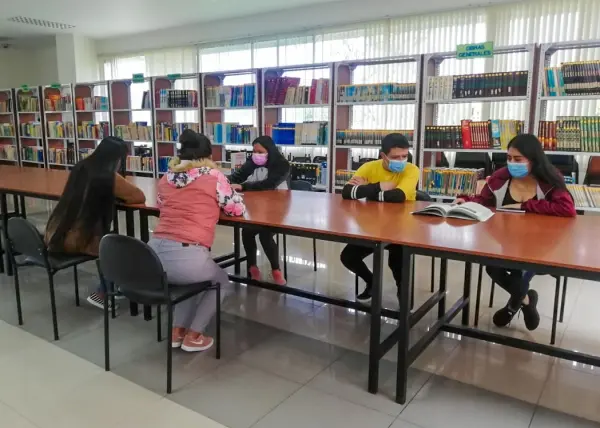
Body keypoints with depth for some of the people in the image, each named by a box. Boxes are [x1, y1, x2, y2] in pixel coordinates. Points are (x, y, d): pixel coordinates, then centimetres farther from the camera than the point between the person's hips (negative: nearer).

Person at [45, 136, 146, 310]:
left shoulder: (81, 167, 7)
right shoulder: (109, 177, -14)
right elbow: (140, 197, -5)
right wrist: (117, 195, 10)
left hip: (55, 235, 8)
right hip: (75, 240, -8)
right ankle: (101, 293, 15)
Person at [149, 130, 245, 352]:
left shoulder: (167, 177, 15)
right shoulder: (213, 175, 1)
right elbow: (238, 209, 11)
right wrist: (216, 200, 31)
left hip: (153, 254, 6)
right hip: (186, 257, -6)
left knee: (198, 276, 36)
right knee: (221, 280, 27)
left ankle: (177, 330, 31)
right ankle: (193, 336, 22)